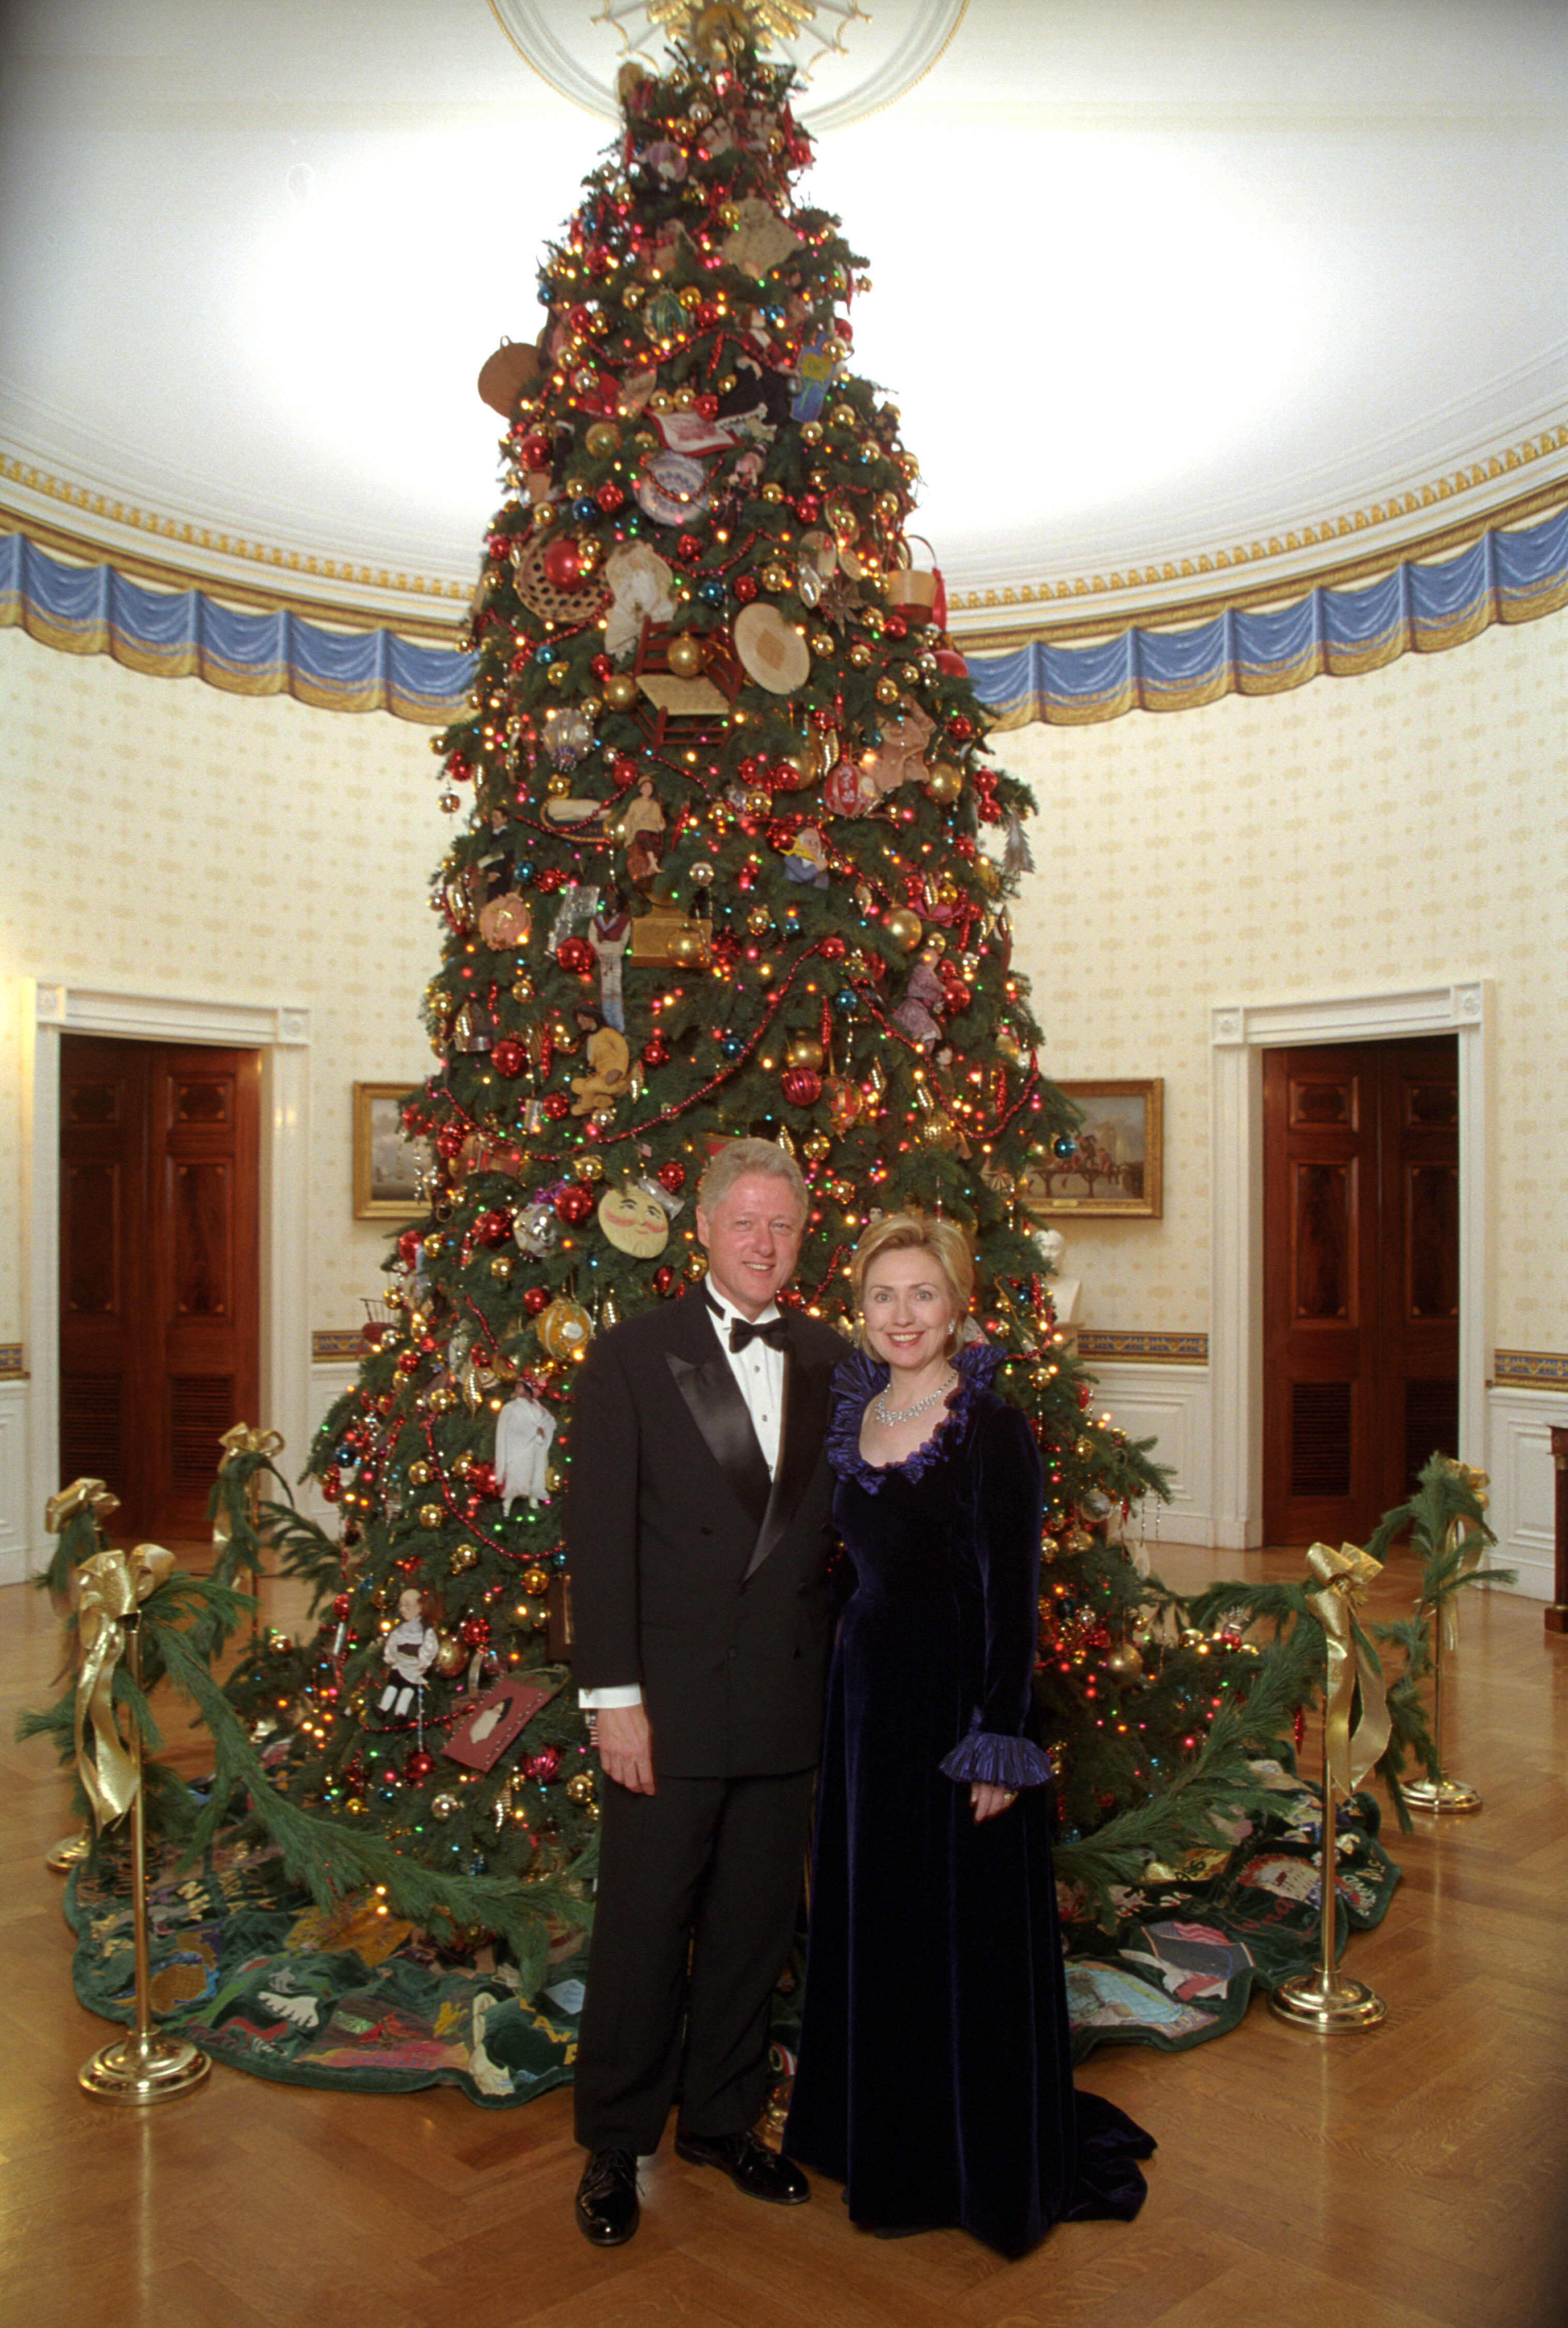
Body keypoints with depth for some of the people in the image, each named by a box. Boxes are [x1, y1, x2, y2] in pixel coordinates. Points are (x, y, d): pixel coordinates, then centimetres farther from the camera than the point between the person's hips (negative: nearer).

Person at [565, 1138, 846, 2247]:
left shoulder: (832, 1362, 5)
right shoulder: (630, 1355, -6)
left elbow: (847, 1519, 9)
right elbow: (598, 1533, -8)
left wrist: (846, 1675, 2)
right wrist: (614, 1696, -13)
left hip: (790, 1698, 4)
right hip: (670, 1696, -3)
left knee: (756, 1925, 17)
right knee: (644, 1927, 9)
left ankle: (723, 2119, 38)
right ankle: (615, 2144, 30)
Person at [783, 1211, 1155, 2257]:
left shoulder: (995, 1431, -15)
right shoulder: (855, 1417, 5)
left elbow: (1013, 1597, -15)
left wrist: (1000, 1740, -17)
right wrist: (843, 1690, 12)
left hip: (960, 1700, -6)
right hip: (867, 1694, 7)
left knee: (966, 1936, 7)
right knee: (873, 1925, 18)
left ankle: (982, 2166, 27)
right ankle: (886, 2141, 38)